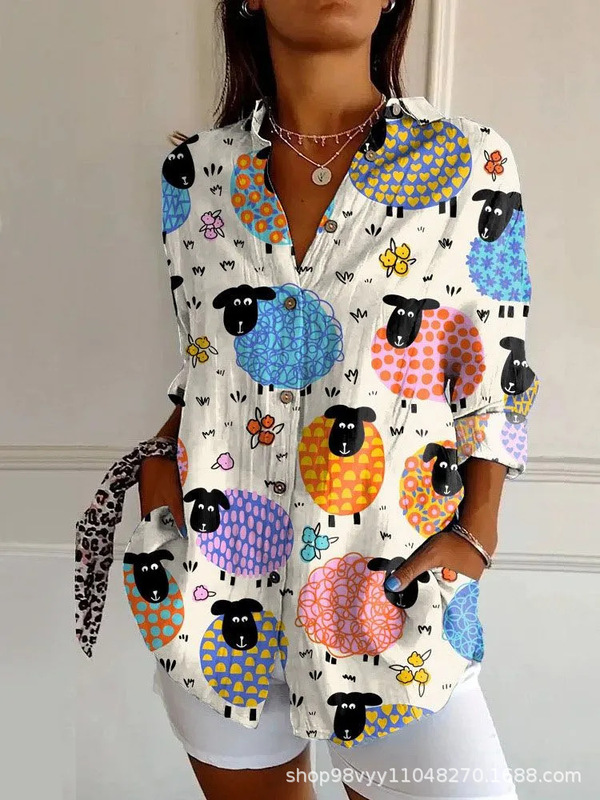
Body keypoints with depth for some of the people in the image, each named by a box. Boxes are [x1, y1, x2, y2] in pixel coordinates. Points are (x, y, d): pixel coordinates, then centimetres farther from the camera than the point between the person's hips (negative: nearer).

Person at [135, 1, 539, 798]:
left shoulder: (473, 161, -3)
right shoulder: (195, 171, 2)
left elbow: (498, 379, 0)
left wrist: (475, 533, -10)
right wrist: (163, 460, -3)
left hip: (391, 589, -1)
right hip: (217, 584, 2)